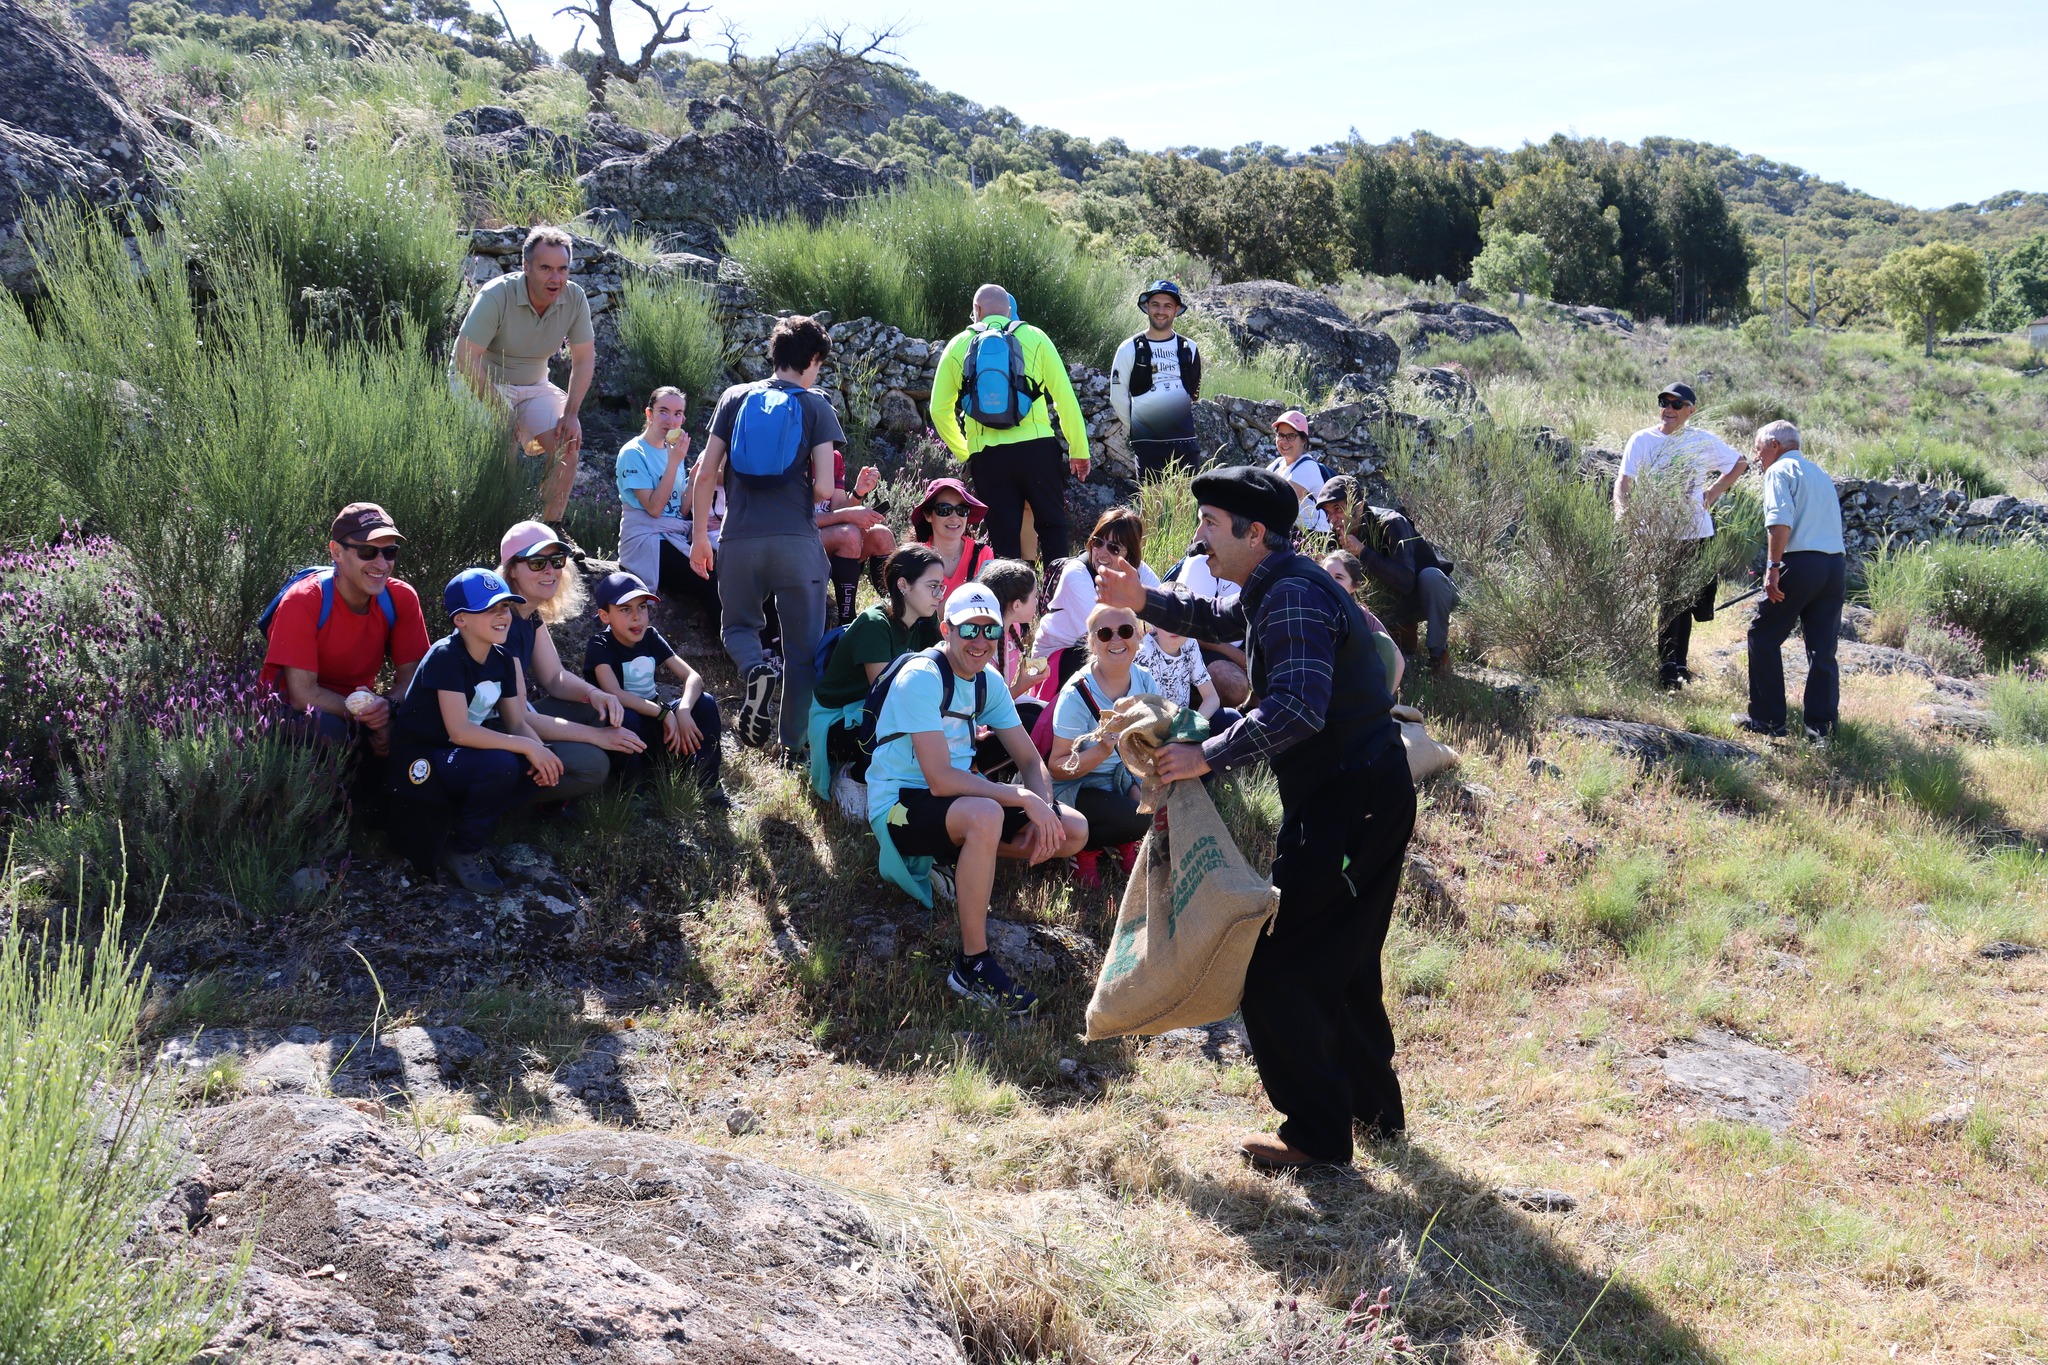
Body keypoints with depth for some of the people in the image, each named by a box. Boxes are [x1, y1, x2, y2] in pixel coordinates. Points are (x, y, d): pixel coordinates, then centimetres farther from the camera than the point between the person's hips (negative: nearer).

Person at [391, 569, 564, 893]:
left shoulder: (502, 660, 4)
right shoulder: (446, 657, -20)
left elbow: (517, 723, 4)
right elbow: (459, 730, -28)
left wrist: (541, 753, -18)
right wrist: (528, 747, -28)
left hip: (460, 757, 8)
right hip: (421, 765, -8)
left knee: (539, 769, -10)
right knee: (500, 765, -31)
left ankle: (451, 822, 4)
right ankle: (462, 852, -9)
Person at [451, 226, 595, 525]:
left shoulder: (574, 298, -11)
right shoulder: (496, 296, -25)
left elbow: (584, 359, -2)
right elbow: (466, 359, -26)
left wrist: (570, 413, -12)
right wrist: (501, 411, -27)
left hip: (534, 386, 5)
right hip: (484, 386, -5)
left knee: (567, 445, -15)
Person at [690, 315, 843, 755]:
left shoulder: (736, 398, 10)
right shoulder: (816, 406, 3)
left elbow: (706, 475, 6)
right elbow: (823, 488, -6)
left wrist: (700, 536, 15)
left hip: (739, 538, 2)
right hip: (797, 541, -2)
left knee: (738, 627, 20)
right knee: (802, 649, 9)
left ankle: (757, 671, -12)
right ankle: (794, 747, 8)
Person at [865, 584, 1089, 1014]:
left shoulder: (988, 682, 5)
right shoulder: (922, 677, -20)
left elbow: (1030, 759, 6)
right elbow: (940, 780, -28)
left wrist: (1043, 810, -15)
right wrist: (1025, 798, -28)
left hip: (957, 800, 8)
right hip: (900, 804, -8)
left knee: (1074, 831, -3)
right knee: (986, 815, -40)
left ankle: (955, 861, 6)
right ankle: (973, 966, -29)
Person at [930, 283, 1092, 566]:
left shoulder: (958, 346, 10)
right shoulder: (1034, 337, 7)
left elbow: (940, 410, 12)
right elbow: (1065, 396, 3)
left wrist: (963, 453, 22)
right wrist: (1079, 449, 9)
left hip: (986, 454, 1)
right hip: (1036, 447, -1)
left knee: (1004, 539, 6)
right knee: (1052, 526, 10)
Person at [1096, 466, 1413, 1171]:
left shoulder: (1293, 597, -20)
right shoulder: (1276, 587, 13)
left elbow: (1298, 708, -33)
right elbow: (1222, 620, 34)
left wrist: (1206, 756, -28)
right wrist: (1146, 602, 22)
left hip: (1349, 804, -11)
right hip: (1362, 794, 11)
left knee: (1277, 966, -5)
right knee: (1341, 960, 22)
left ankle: (1318, 1132, 2)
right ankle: (1374, 1105, 36)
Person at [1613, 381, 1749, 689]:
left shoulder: (1703, 441, 8)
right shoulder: (1642, 440, 1)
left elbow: (1739, 464, 23)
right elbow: (1623, 481, -6)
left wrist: (1713, 493, 11)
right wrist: (1623, 512, -25)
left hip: (1696, 533, 3)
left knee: (1685, 601, 8)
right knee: (1670, 600, -8)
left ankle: (1678, 664, 20)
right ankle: (1668, 666, -2)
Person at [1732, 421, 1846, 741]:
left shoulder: (1780, 470, -1)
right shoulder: (1820, 473, 24)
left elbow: (1780, 521, -17)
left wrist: (1773, 566, -18)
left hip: (1800, 562, -7)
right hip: (1835, 565, 7)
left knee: (1764, 637, 5)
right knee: (1822, 649, 9)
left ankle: (1768, 718, 6)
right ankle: (1823, 725, 7)